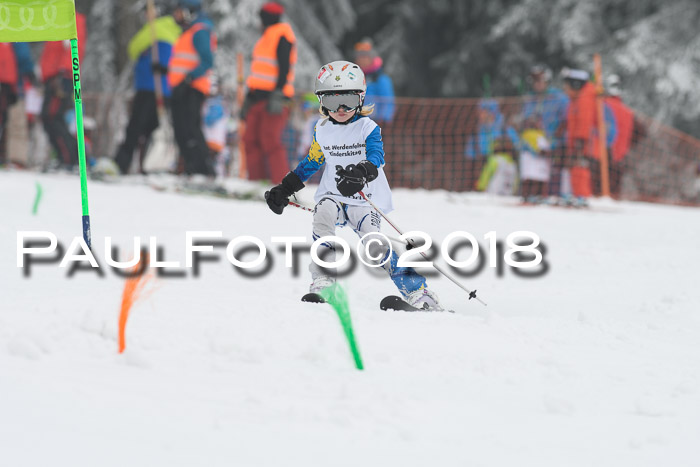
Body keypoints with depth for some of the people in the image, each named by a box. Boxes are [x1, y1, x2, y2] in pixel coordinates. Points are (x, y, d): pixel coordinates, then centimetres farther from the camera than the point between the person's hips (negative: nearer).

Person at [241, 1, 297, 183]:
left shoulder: (282, 37, -5)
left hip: (274, 98, -9)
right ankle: (257, 180, 4)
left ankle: (282, 184, -15)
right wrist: (249, 99, 26)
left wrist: (277, 95, -23)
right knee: (251, 139, 3)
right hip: (259, 97, 9)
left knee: (270, 140, -15)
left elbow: (284, 68, -15)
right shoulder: (266, 38, 24)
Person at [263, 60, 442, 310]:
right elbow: (312, 161, 23)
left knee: (374, 246, -19)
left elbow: (376, 156, -22)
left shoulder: (368, 128, -5)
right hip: (332, 195, 3)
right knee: (323, 216, -30)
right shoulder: (322, 131, 8)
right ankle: (323, 283, -29)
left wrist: (362, 172, -44)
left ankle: (418, 292, -8)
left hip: (365, 200, -3)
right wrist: (284, 189, 21)